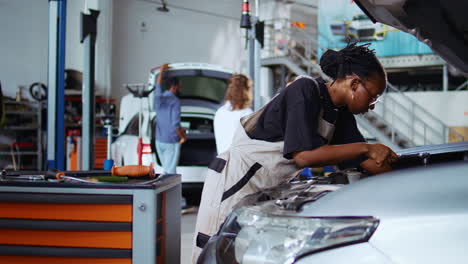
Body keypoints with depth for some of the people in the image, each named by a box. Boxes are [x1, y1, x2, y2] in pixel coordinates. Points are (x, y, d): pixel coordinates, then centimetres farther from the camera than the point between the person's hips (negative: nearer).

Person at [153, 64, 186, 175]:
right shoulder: (175, 101, -15)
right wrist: (183, 137, -5)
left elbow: (158, 86, 29)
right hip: (171, 142, -7)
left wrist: (162, 71, 42)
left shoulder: (159, 97, 5)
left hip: (159, 141, 7)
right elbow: (176, 124, -20)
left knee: (166, 169, 15)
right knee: (170, 171, -4)